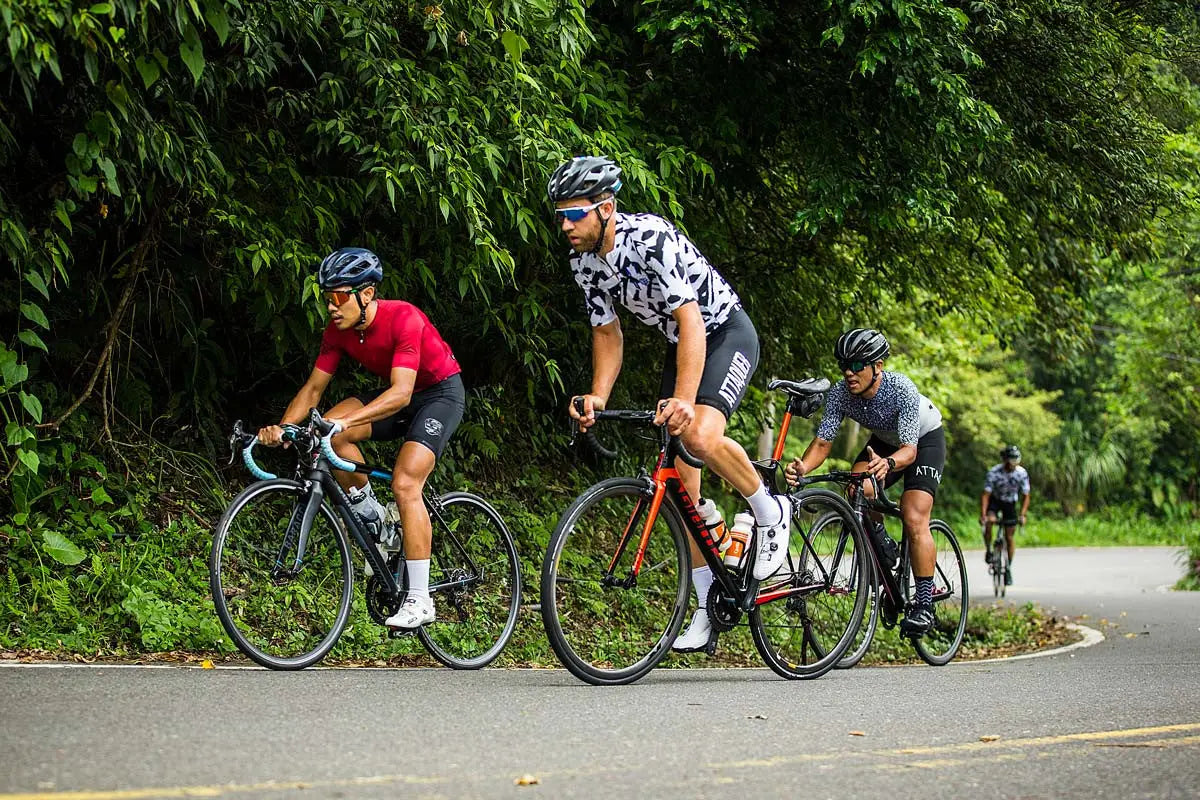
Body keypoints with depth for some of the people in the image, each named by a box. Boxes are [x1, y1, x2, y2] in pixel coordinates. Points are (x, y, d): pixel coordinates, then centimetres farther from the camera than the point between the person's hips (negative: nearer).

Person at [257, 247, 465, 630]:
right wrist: (281, 428, -25)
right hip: (399, 393, 7)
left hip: (441, 391, -7)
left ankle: (420, 600, -21)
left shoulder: (403, 318, -31)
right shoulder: (338, 331, -11)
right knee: (328, 431, -19)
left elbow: (401, 394, -39)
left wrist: (346, 421, -51)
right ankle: (372, 518, 0)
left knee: (404, 484, -24)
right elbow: (313, 388, -7)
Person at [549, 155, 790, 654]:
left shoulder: (650, 238, -30)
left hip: (726, 333, -8)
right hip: (679, 345, 8)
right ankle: (709, 608, 9)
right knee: (680, 482, 1)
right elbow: (607, 332, 3)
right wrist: (597, 396, -12)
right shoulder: (583, 261, -7)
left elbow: (691, 320, -34)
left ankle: (770, 512, -6)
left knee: (699, 435, -34)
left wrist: (683, 400, -43)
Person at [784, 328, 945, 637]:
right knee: (857, 490, -25)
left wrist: (888, 464, -65)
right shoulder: (839, 394, -24)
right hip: (885, 441, 5)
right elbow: (823, 441, -26)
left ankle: (923, 603, -15)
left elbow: (910, 449, -42)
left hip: (924, 440, -5)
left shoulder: (901, 389, -37)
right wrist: (803, 467, -48)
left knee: (914, 518, -21)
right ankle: (883, 551, 1)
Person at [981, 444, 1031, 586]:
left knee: (1009, 537, 1)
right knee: (989, 521, -33)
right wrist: (983, 515, -39)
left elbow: (1025, 496, -12)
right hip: (994, 500, -2)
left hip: (1010, 503, 2)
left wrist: (1022, 515, -24)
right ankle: (988, 551, -13)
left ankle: (1008, 568, 17)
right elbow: (986, 495, -28)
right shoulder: (994, 472, -27)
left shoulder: (1022, 473, -20)